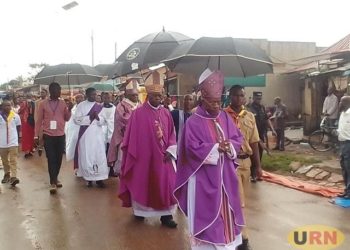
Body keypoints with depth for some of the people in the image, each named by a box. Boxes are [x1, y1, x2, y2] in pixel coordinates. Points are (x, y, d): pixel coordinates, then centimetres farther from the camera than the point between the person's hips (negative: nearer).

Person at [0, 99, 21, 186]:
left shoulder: (15, 116, -2)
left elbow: (18, 128, 9)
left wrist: (13, 135, 7)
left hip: (13, 142, -1)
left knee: (13, 160, -7)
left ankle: (13, 177, -12)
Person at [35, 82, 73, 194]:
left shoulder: (63, 103, 4)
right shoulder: (43, 103, -2)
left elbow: (67, 119, 6)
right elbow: (39, 120, 1)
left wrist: (69, 110, -12)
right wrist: (37, 135, -1)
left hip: (61, 135, 3)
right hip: (48, 136, -3)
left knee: (59, 158, 11)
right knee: (51, 159, -2)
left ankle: (55, 178, 28)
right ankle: (52, 182, 4)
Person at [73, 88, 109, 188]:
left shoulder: (99, 106, 8)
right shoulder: (81, 105, 1)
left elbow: (104, 121, 6)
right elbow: (76, 119, -6)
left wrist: (98, 118, -14)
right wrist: (89, 118, -15)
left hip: (97, 134, 2)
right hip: (86, 134, -2)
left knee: (99, 155, 0)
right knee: (86, 156, 1)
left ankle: (99, 178, 5)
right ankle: (88, 178, 10)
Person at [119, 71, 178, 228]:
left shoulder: (166, 113, 5)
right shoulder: (138, 113, -8)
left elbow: (171, 134, 8)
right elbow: (133, 136, -6)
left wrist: (170, 151, -5)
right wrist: (135, 155, -5)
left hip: (162, 156, 4)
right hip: (144, 156, -3)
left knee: (166, 185, 2)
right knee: (142, 184, 9)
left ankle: (166, 215, 11)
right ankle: (140, 210, 27)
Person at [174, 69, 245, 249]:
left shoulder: (225, 117, 6)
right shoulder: (194, 122, -11)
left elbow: (238, 138, 8)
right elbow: (193, 148, -17)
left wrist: (229, 146, -14)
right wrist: (216, 147, -20)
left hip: (224, 174, 6)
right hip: (204, 177, -5)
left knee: (225, 207, 14)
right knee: (206, 211, 3)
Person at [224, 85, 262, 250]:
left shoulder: (250, 116, 7)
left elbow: (254, 142, 11)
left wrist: (258, 165, 11)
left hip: (246, 161, 6)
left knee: (241, 198, 14)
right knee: (237, 200, -4)